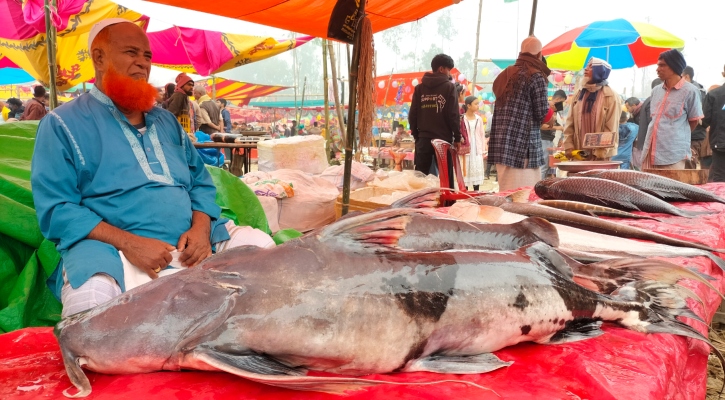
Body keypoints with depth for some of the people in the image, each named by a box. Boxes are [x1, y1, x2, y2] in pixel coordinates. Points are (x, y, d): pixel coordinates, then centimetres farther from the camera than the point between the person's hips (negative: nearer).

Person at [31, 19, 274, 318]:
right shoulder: (63, 124, 3)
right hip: (110, 248, -5)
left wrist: (200, 228, -6)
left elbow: (201, 182, 17)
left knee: (260, 244, -13)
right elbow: (55, 209, -7)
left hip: (188, 244, 5)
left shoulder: (166, 121, 21)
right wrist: (128, 243, -21)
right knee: (91, 296, -37)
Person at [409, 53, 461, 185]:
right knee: (446, 177, 1)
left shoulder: (419, 88, 8)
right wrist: (457, 137, 1)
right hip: (443, 139, -3)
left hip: (423, 139, 4)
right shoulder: (449, 87, -2)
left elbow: (412, 114, 6)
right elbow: (454, 115, -6)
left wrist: (416, 135, 14)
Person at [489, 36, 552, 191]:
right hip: (522, 144, -7)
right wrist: (551, 111, 14)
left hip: (500, 144, 8)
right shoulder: (536, 77, -7)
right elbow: (543, 115, -7)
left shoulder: (504, 75, 15)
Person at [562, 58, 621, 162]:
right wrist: (569, 147, -2)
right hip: (578, 154, 5)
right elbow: (569, 123, 8)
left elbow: (611, 129, -9)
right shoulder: (579, 94, 11)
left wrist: (600, 153, -16)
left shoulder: (611, 97, -5)